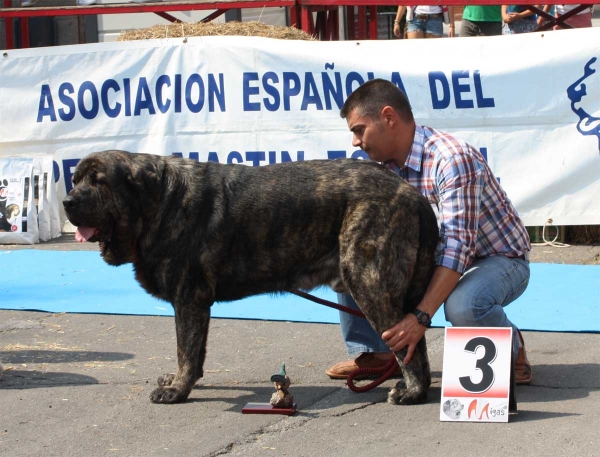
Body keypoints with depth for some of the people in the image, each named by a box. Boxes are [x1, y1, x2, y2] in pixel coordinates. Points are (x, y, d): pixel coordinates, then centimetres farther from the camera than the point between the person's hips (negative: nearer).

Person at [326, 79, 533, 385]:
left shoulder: (452, 159, -29)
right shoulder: (389, 165, -2)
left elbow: (458, 245, -36)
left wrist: (421, 317, -44)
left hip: (498, 259, -7)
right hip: (437, 257, 7)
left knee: (463, 305, -40)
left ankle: (511, 348, -7)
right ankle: (375, 353, 2)